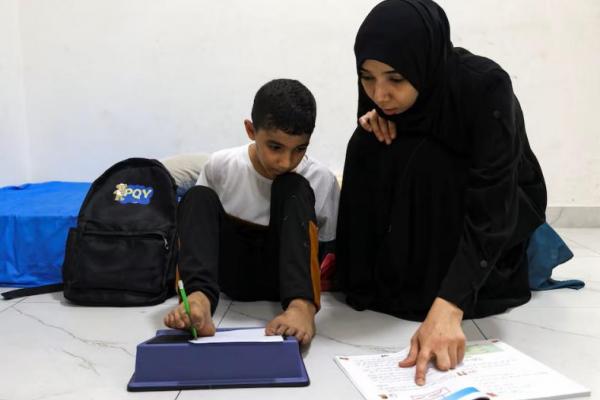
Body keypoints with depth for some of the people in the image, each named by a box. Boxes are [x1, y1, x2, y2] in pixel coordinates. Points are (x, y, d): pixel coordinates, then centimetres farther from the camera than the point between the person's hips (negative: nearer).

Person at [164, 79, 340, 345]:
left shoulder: (321, 180, -11)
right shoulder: (220, 166, -9)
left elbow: (328, 249, -1)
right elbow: (195, 221, 3)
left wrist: (305, 301, -15)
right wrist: (195, 293, -5)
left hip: (286, 277, -1)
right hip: (234, 274, 1)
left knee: (293, 189, -24)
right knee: (198, 197, -21)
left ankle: (302, 304, -43)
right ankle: (199, 297, -45)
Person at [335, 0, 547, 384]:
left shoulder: (485, 86, -32)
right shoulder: (384, 94, -16)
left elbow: (492, 206, -40)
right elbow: (375, 171, 0)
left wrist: (447, 307, -52)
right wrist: (377, 124, -24)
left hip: (505, 210, -5)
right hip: (434, 212, 5)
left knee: (423, 164, -31)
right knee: (370, 147, -19)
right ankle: (385, 280, -5)